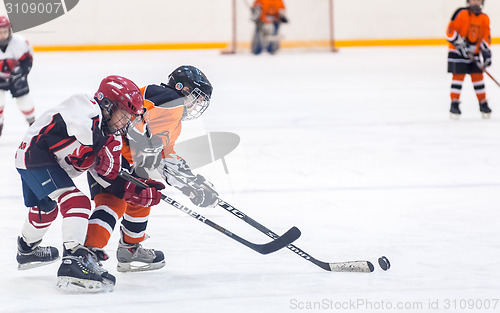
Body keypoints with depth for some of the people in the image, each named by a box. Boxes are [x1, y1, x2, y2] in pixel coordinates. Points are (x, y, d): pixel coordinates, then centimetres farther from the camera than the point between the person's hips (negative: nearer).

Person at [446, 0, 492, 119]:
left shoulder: (485, 19, 4)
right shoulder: (462, 14, -13)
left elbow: (485, 38, 8)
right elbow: (450, 31, -16)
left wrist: (487, 54, -3)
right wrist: (460, 44, -22)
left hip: (474, 54, 5)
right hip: (457, 52, -5)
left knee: (478, 77, 3)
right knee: (458, 76, -6)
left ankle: (483, 104, 14)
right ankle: (454, 104, 0)